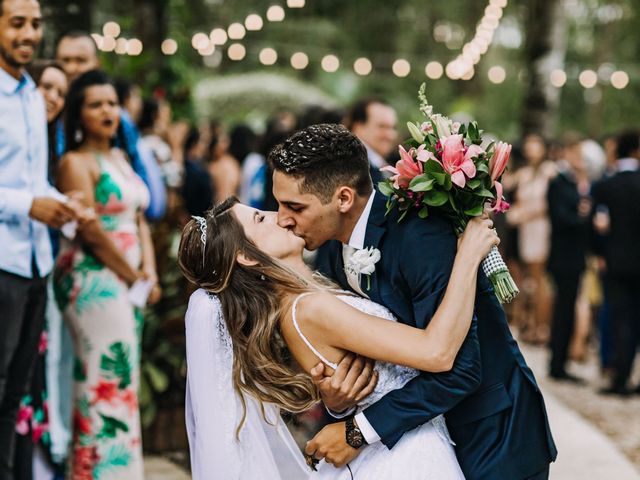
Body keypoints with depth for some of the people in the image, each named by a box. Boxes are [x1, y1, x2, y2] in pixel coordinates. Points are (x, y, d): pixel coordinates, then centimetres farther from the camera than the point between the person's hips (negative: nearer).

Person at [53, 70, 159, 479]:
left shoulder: (121, 158, 17)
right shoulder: (77, 162, -7)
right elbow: (92, 231, -14)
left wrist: (149, 271, 2)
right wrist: (133, 276, -8)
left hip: (130, 282, 8)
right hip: (94, 281, -8)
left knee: (123, 380, 8)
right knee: (110, 379, -9)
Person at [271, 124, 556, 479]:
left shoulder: (421, 237, -27)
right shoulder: (340, 248, -1)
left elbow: (458, 368, -30)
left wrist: (360, 431, -25)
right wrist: (335, 400, -18)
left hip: (491, 440, -7)